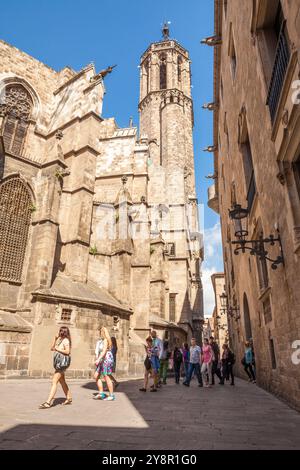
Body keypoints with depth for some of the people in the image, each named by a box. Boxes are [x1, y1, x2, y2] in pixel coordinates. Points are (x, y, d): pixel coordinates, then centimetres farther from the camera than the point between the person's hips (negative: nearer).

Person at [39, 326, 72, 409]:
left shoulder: (66, 340, -10)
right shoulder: (60, 340, 17)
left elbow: (67, 351, -21)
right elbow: (52, 348, 15)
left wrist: (57, 349, -14)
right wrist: (55, 339, 7)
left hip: (62, 363, -10)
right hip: (58, 363, 10)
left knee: (54, 382, -12)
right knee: (62, 382, 16)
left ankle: (48, 402, -12)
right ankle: (69, 399, 27)